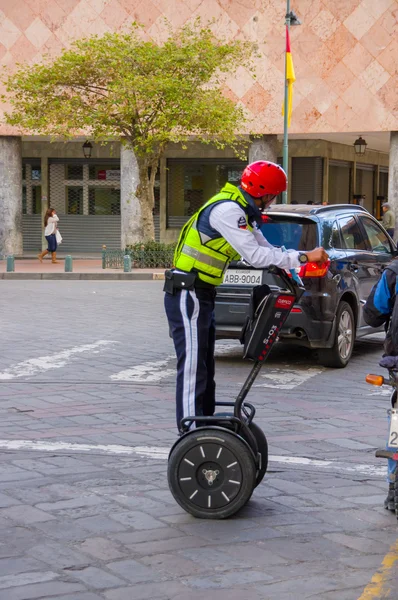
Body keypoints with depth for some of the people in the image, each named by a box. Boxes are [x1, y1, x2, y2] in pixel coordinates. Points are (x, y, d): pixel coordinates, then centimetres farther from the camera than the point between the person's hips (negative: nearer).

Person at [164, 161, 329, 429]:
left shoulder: (241, 212, 13)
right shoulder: (227, 210, -20)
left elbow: (267, 249, 13)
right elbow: (256, 256, -24)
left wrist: (308, 258, -1)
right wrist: (303, 257, -21)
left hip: (202, 295, 10)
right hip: (187, 296, -10)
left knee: (205, 368, 15)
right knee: (192, 369, -9)